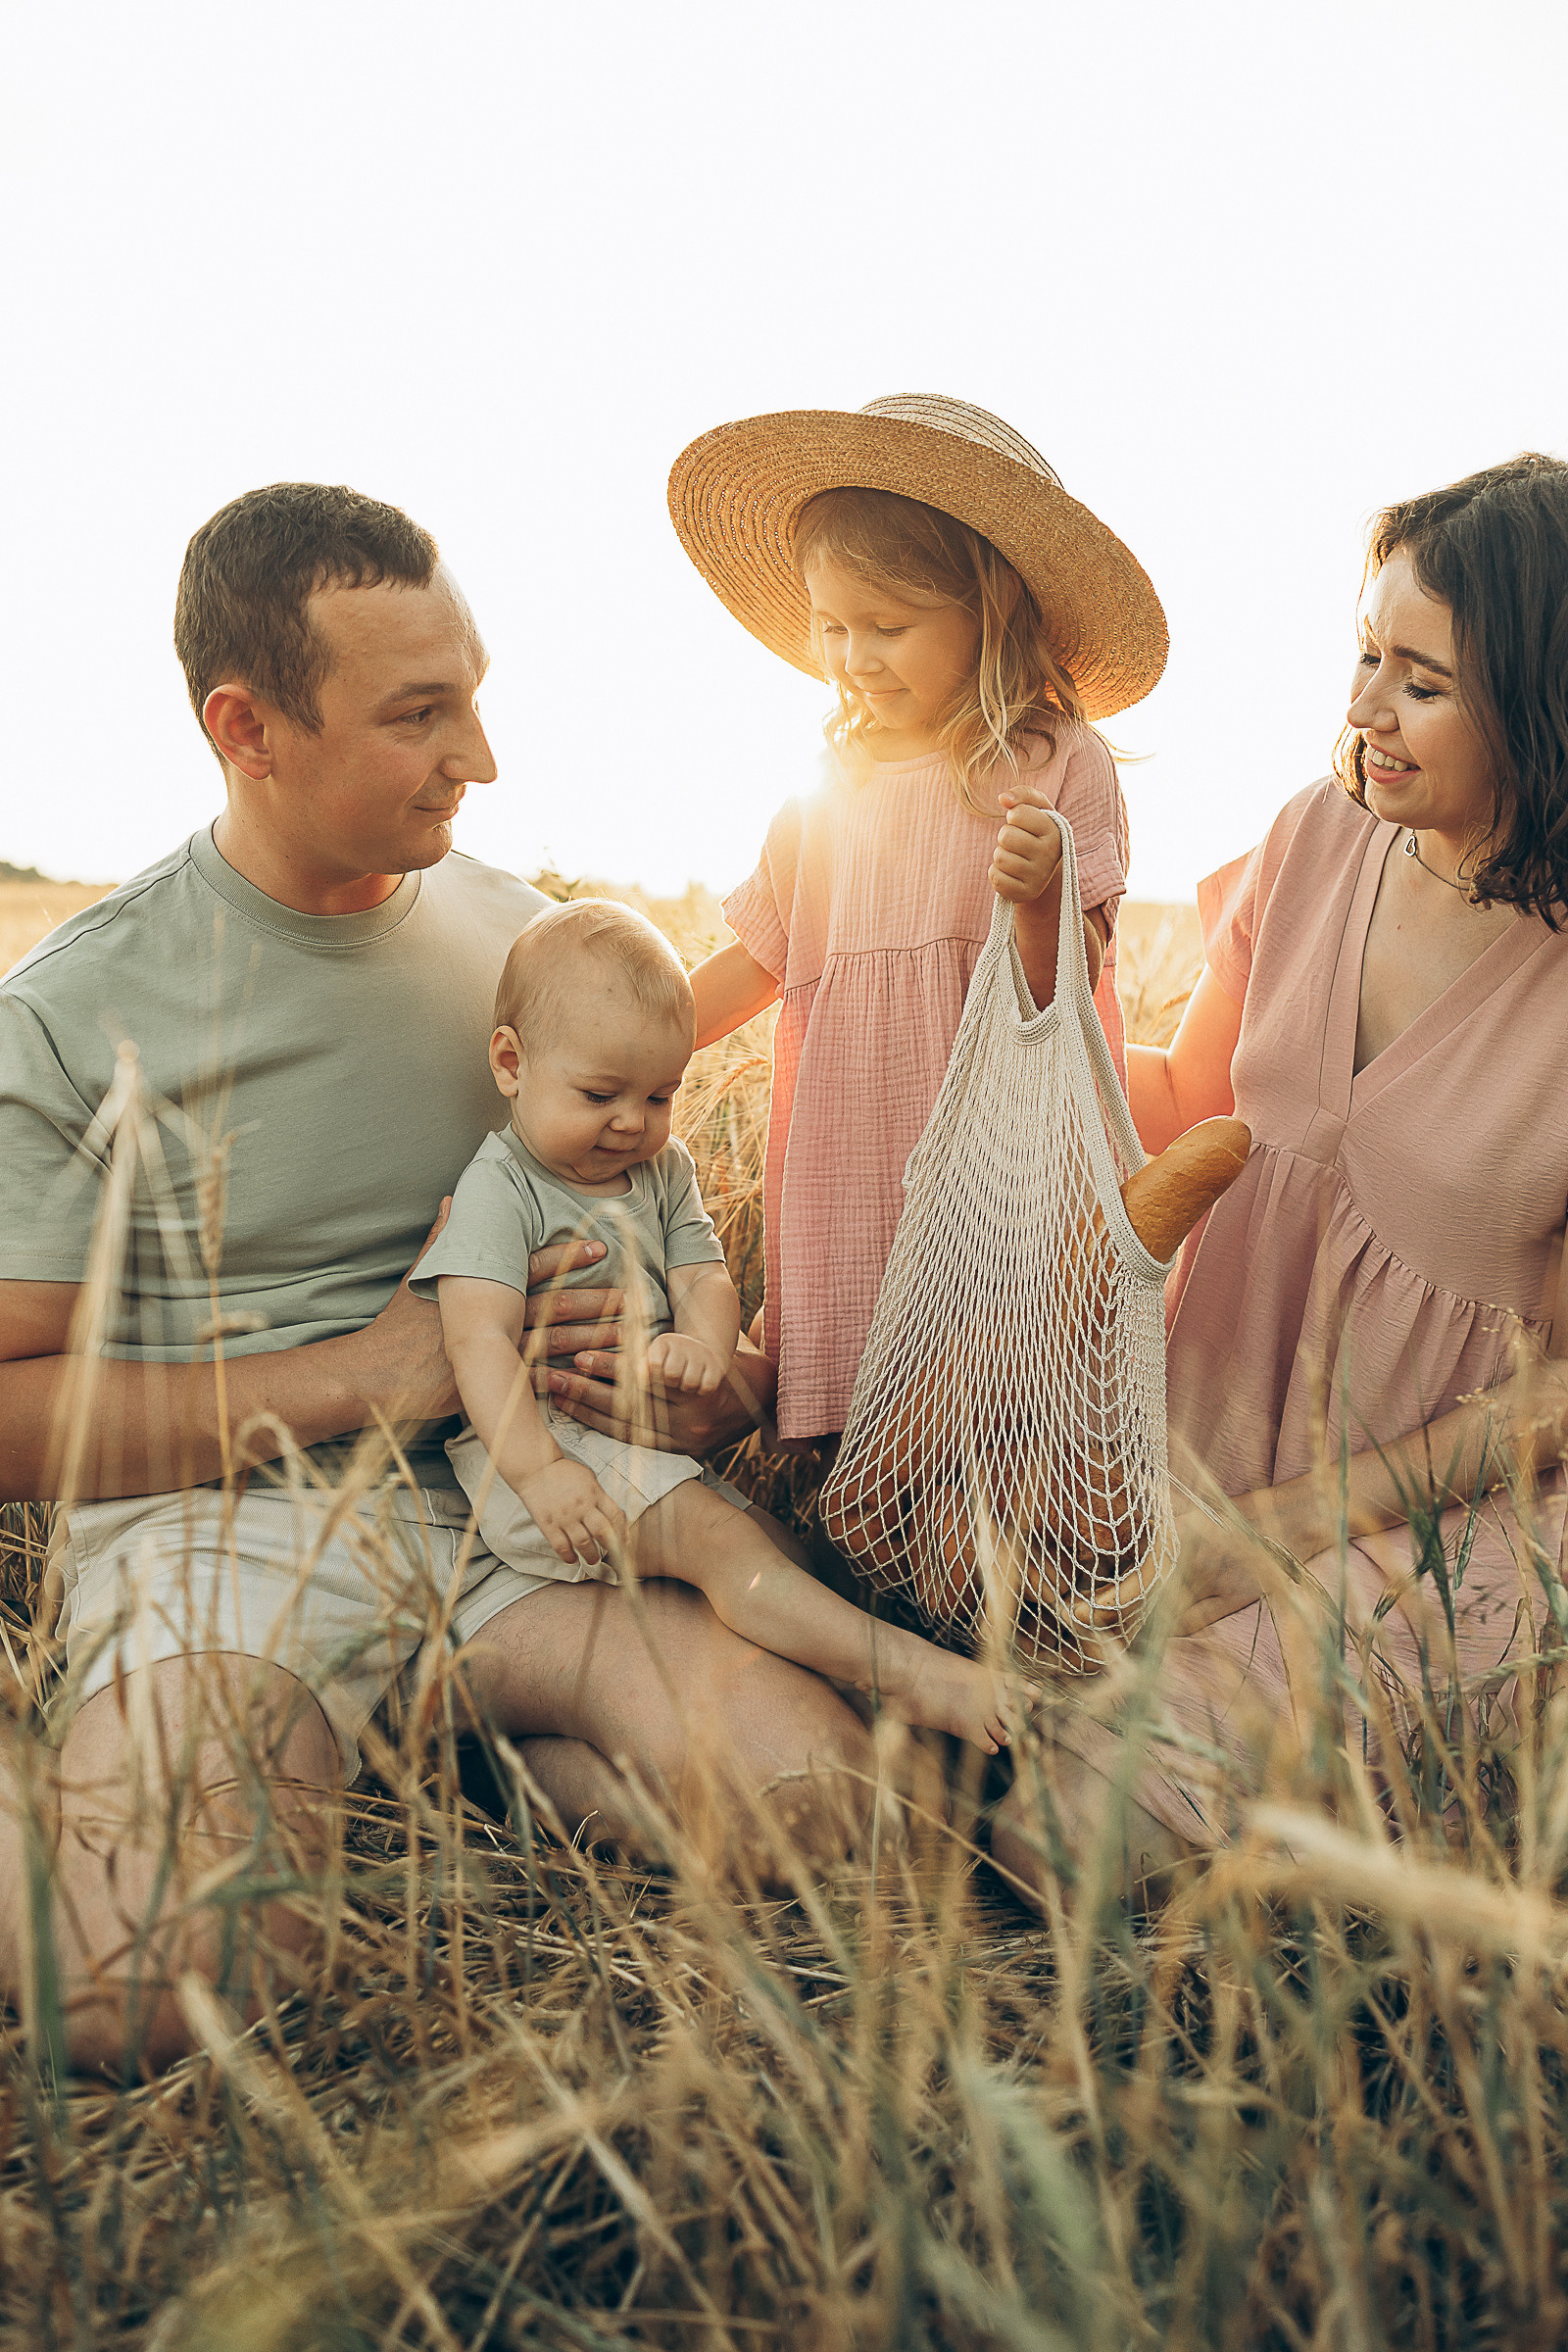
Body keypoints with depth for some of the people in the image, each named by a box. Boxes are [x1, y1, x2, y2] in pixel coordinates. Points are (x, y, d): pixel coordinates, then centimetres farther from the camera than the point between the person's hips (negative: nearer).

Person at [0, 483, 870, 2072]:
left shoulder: (516, 937, 7)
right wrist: (365, 1373, -13)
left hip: (504, 1498, 4)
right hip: (212, 1522, -3)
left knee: (812, 1791, -18)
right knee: (145, 1988, -29)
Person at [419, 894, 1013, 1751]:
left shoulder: (664, 1171, 14)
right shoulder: (500, 1189, -9)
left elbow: (704, 1274, 6)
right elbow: (479, 1339, -18)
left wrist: (704, 1343, -20)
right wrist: (537, 1469, -30)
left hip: (655, 1430, 8)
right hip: (538, 1438, -8)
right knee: (719, 1535, -26)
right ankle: (902, 1671, -33)